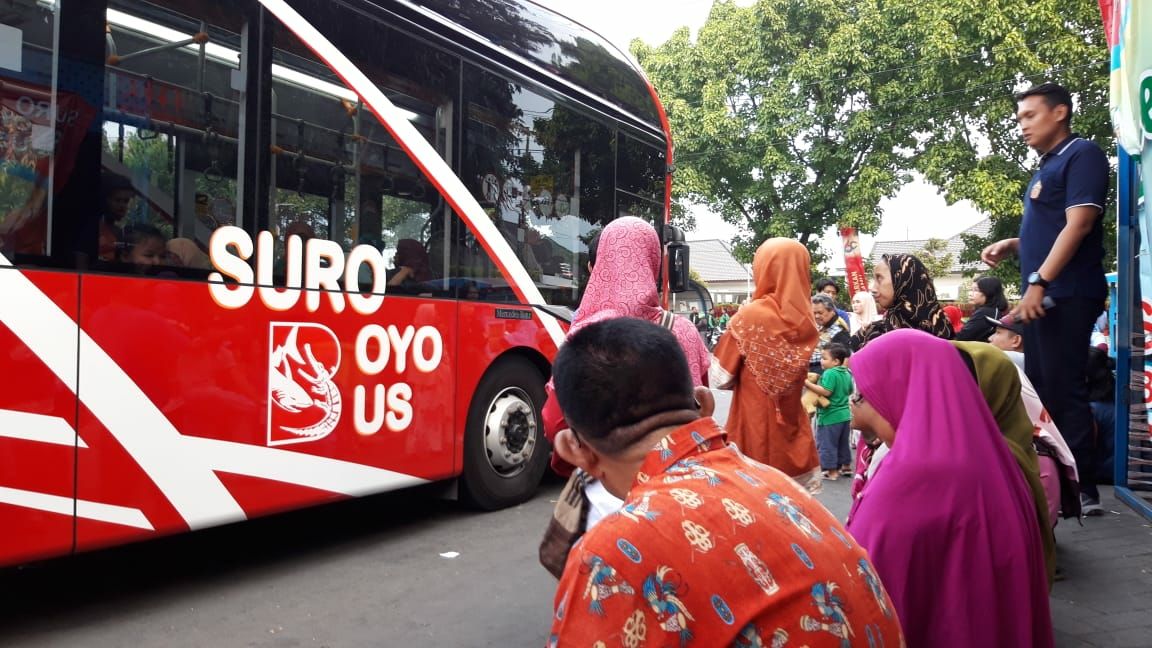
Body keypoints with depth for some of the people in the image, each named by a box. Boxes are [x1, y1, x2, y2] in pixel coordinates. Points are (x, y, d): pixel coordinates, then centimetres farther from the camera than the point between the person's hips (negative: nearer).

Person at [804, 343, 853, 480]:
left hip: (830, 416, -9)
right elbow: (850, 391, 18)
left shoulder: (830, 373, -19)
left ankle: (831, 471, 3)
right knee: (843, 443, 21)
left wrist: (808, 384, -27)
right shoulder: (846, 373, 8)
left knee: (827, 444, 1)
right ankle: (846, 466, 31)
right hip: (844, 414, 9)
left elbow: (826, 392, -28)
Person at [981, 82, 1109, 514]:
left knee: (1064, 390, -8)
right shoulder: (1046, 167, 21)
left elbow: (1079, 224, -17)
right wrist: (1012, 246, 10)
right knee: (1041, 389, 11)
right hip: (1043, 296, 9)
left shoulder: (1082, 154, -6)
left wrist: (1038, 281, -22)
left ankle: (1083, 489, -1)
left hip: (1066, 294, -9)